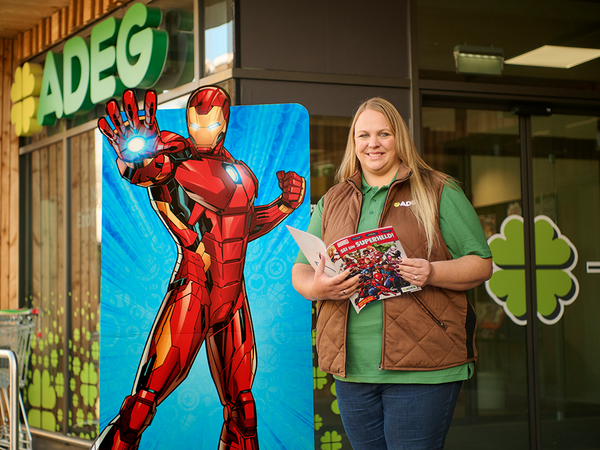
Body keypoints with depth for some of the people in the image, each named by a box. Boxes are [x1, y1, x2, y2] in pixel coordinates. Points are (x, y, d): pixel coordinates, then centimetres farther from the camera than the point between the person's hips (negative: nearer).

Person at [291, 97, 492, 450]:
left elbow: (481, 265, 1)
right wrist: (316, 287, -8)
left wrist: (432, 273, -19)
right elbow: (300, 271, 16)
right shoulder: (331, 203, 16)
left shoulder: (440, 193, 4)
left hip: (422, 367, -4)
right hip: (352, 369, 4)